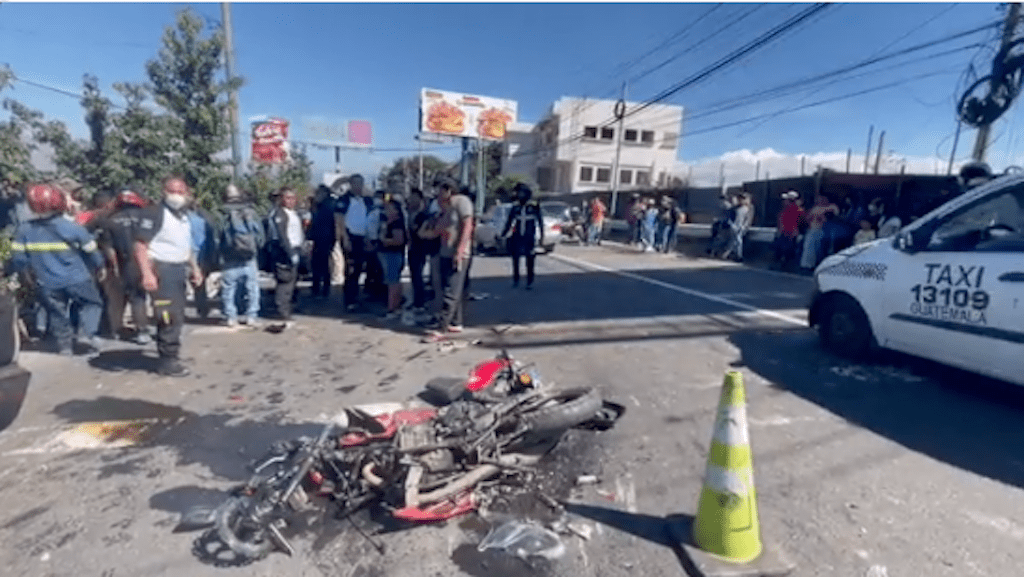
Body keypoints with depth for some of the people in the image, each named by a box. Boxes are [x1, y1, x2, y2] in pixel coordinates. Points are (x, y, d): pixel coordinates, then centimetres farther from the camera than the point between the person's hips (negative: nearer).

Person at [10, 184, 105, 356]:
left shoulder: (23, 230, -5)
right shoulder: (73, 228, -15)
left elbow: (18, 259, 0)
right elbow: (91, 251, -5)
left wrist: (29, 270, 21)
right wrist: (100, 268, 13)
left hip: (47, 285, 3)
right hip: (77, 279, -3)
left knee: (56, 313, 18)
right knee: (91, 303, 14)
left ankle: (64, 344, 20)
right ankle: (88, 333, -6)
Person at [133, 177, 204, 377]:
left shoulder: (184, 217, 15)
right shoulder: (154, 213, -12)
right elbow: (140, 246, -18)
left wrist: (194, 267, 20)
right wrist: (147, 274, -26)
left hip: (179, 270, 9)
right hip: (162, 270, -9)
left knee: (178, 317, 16)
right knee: (170, 317, -10)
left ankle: (171, 356, 29)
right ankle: (168, 362, 1)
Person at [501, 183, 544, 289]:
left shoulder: (534, 206, -2)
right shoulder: (515, 207, 7)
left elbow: (540, 222, 2)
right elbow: (509, 222, 14)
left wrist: (541, 238, 0)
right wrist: (503, 235, 9)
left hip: (529, 238, -3)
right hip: (517, 238, 3)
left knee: (530, 260, 1)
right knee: (515, 259, 5)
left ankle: (530, 282, 9)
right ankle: (516, 280, 18)